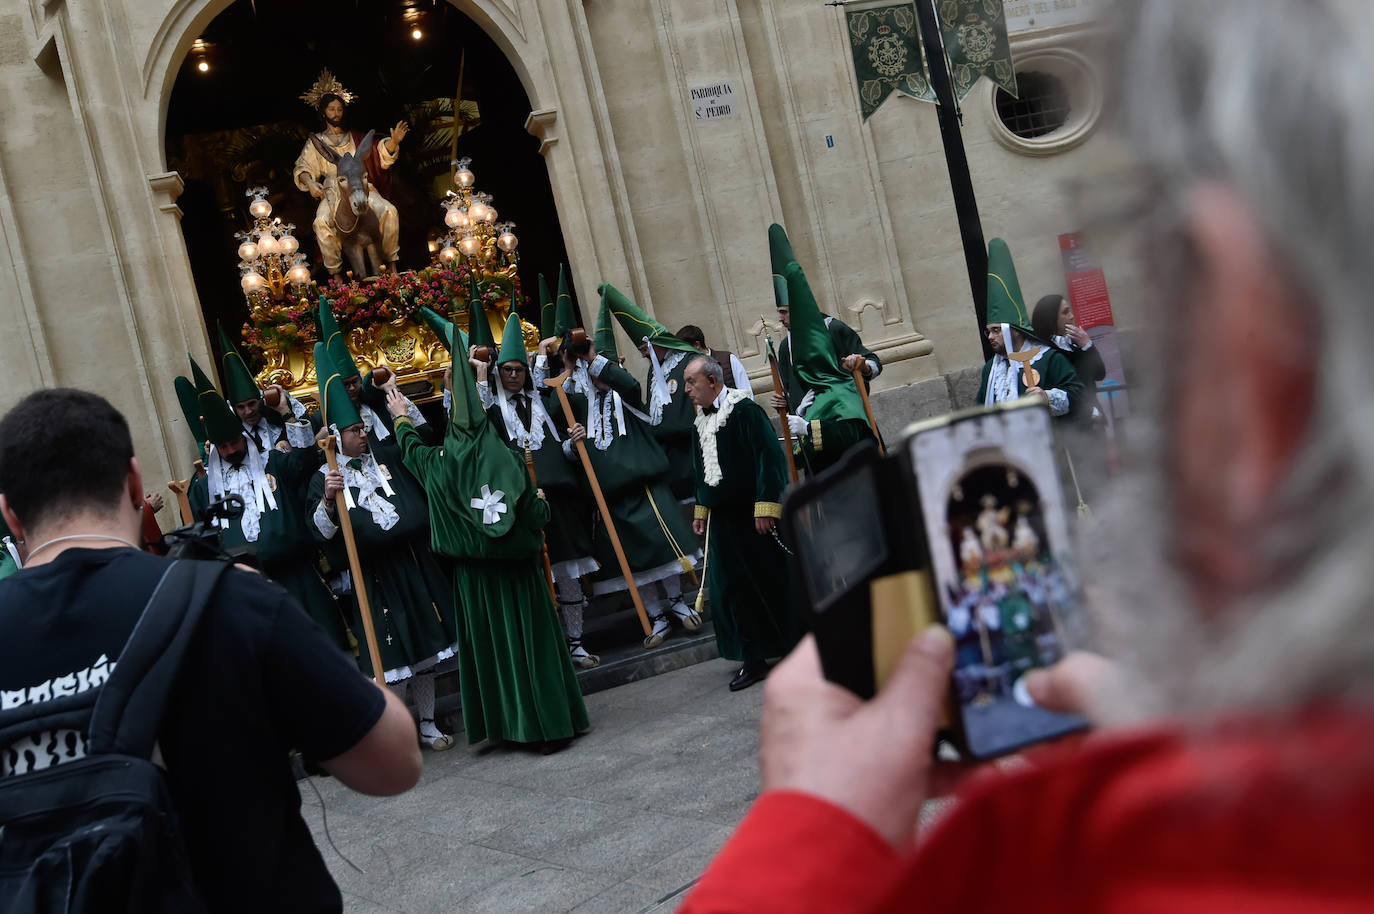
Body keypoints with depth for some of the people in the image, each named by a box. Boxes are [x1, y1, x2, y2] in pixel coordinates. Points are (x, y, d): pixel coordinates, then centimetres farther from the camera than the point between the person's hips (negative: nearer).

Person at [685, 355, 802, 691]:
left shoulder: (744, 410, -12)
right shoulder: (700, 421, 12)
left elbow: (770, 458, -17)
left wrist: (766, 505, -22)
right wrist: (701, 509, 21)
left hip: (755, 515, -7)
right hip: (722, 518, 8)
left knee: (774, 583, 0)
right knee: (729, 589, 6)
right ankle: (754, 660, 15)